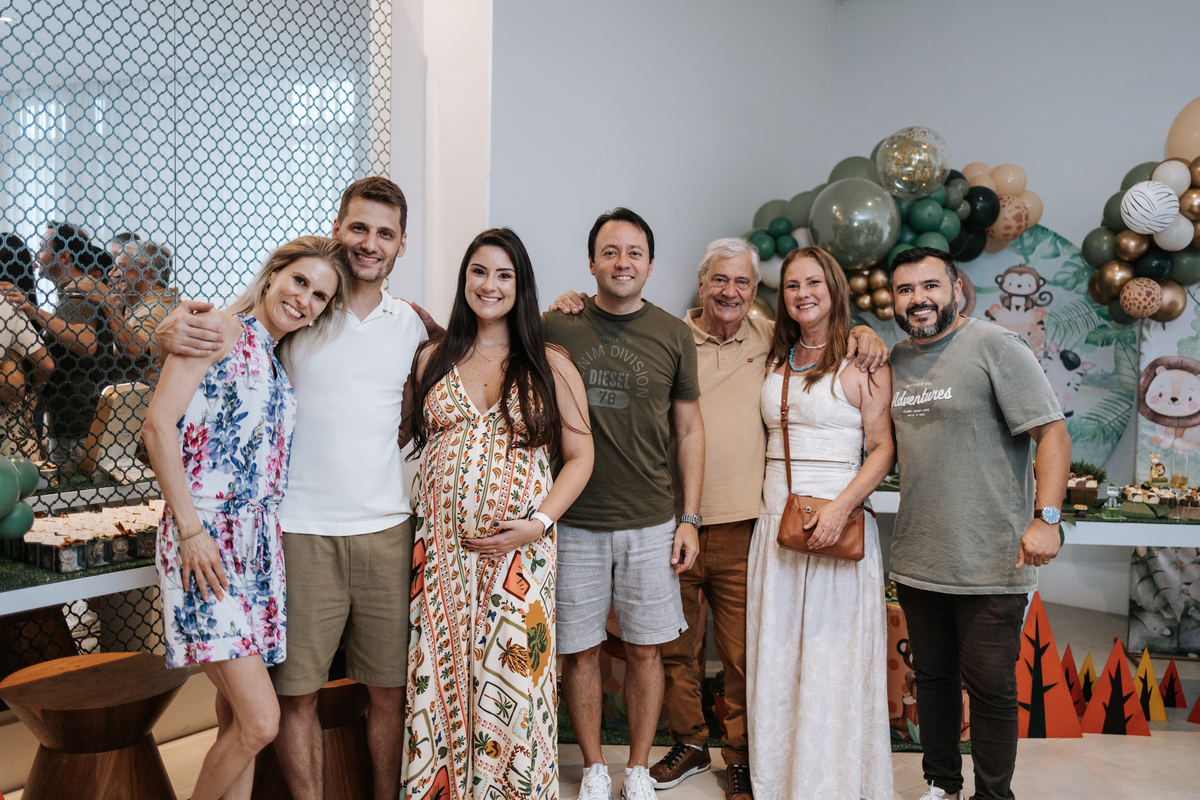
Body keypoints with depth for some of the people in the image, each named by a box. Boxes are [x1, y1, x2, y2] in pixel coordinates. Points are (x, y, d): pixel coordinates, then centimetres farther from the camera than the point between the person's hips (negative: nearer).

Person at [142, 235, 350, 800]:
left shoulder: (284, 361, 18)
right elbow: (158, 425, -13)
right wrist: (190, 528, -16)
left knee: (237, 720, 12)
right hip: (207, 541, -7)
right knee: (260, 720, -10)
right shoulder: (221, 330, -4)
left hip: (260, 543, 7)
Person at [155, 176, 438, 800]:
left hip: (387, 531, 3)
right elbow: (217, 336, 4)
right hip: (301, 531, -2)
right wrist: (172, 332, -18)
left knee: (389, 689, 13)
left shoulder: (413, 324, 8)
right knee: (295, 693, 6)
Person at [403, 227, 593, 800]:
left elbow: (579, 457, 2)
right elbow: (409, 436, 21)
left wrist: (538, 523, -9)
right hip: (441, 552, 2)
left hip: (519, 553, -2)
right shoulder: (433, 359, 11)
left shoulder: (550, 366, 4)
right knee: (440, 682, 6)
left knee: (511, 682, 1)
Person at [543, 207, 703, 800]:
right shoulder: (555, 328, 0)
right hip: (574, 522, 0)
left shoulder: (672, 335, 4)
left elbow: (689, 429, 7)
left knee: (644, 650, 10)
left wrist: (689, 518, 2)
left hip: (651, 523, 1)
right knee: (580, 650, 8)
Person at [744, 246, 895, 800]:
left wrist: (840, 507, -18)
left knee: (833, 662, 2)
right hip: (775, 521, 5)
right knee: (775, 657, 11)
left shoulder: (863, 361, -3)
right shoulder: (775, 361, 12)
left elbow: (882, 450, -6)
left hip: (837, 525, -5)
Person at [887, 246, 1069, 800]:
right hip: (917, 561, 6)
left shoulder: (997, 348, -8)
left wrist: (1045, 517, -21)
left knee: (990, 688, 3)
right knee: (932, 677, 16)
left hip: (990, 565, -6)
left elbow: (1053, 434, -13)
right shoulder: (895, 360, 10)